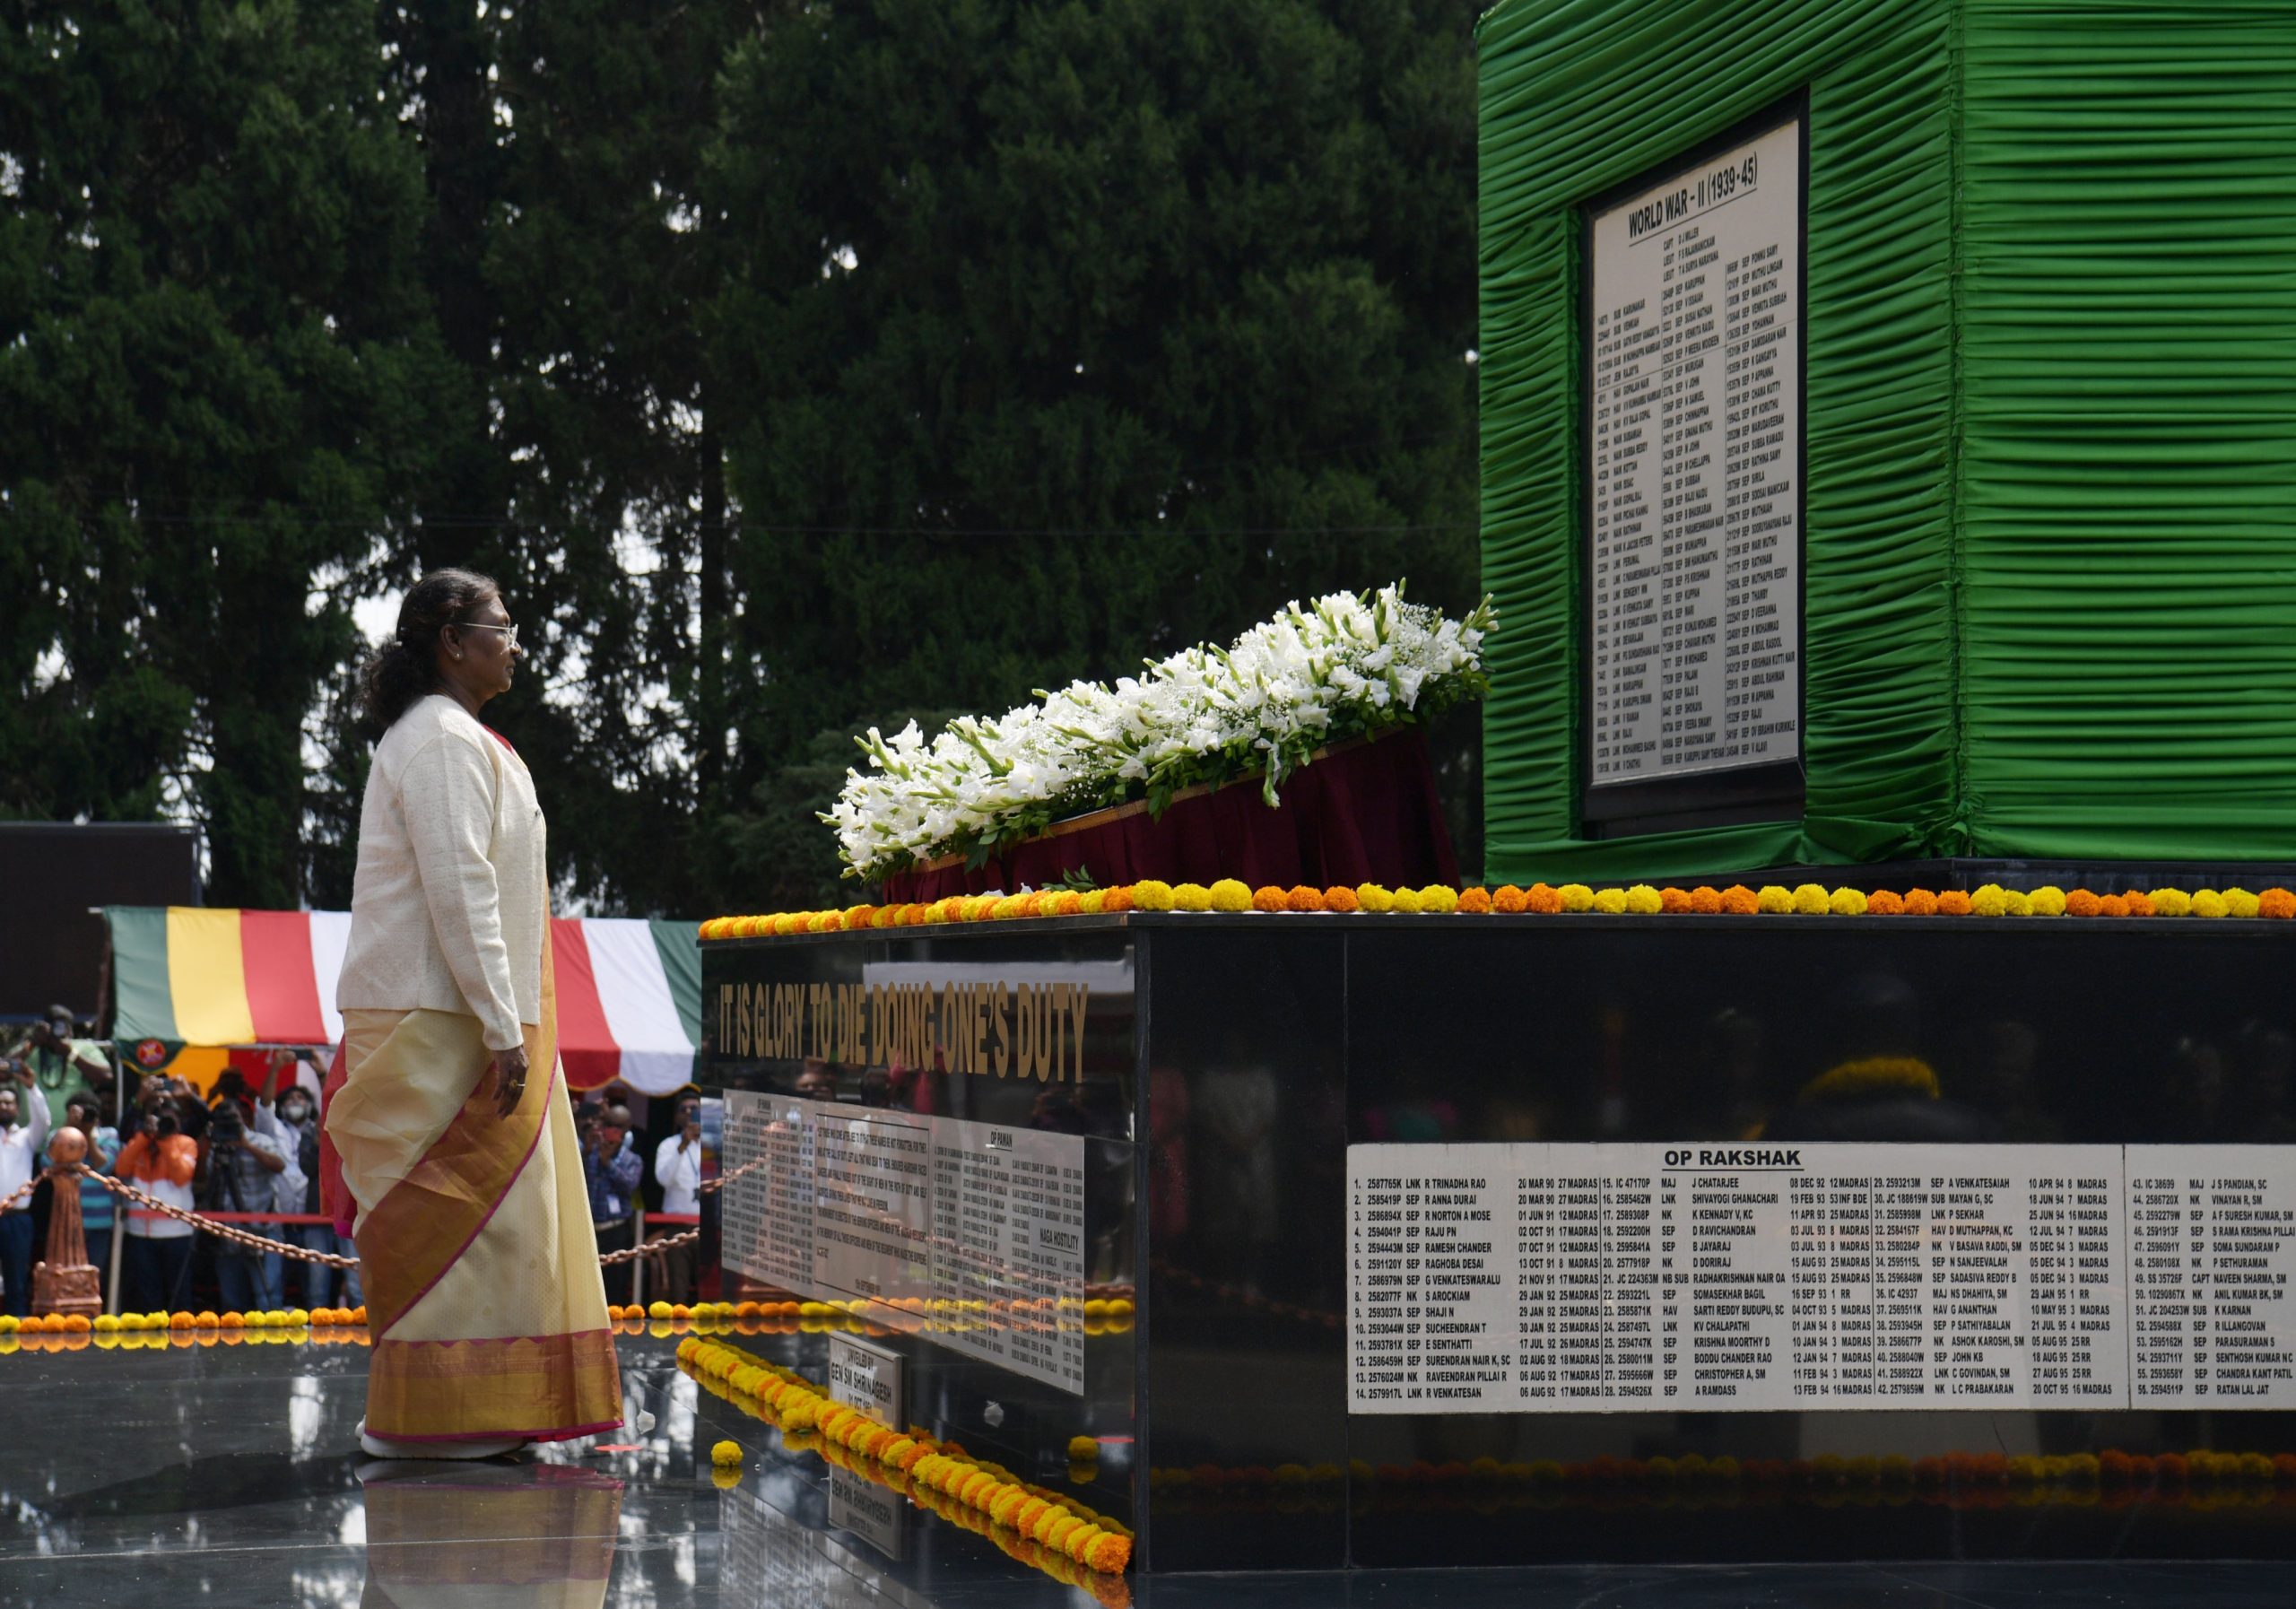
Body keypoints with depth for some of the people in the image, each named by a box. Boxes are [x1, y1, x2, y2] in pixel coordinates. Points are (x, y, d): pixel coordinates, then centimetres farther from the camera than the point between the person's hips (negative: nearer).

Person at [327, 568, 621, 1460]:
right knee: (462, 1210, -8)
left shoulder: (450, 738, 19)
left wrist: (506, 1021, 19)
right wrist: (503, 1029, -22)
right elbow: (458, 892, -20)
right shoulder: (443, 741, -13)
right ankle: (424, 1416, -5)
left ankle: (460, 1414, 14)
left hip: (448, 1017, 10)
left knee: (467, 1212, 11)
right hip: (441, 1019, -10)